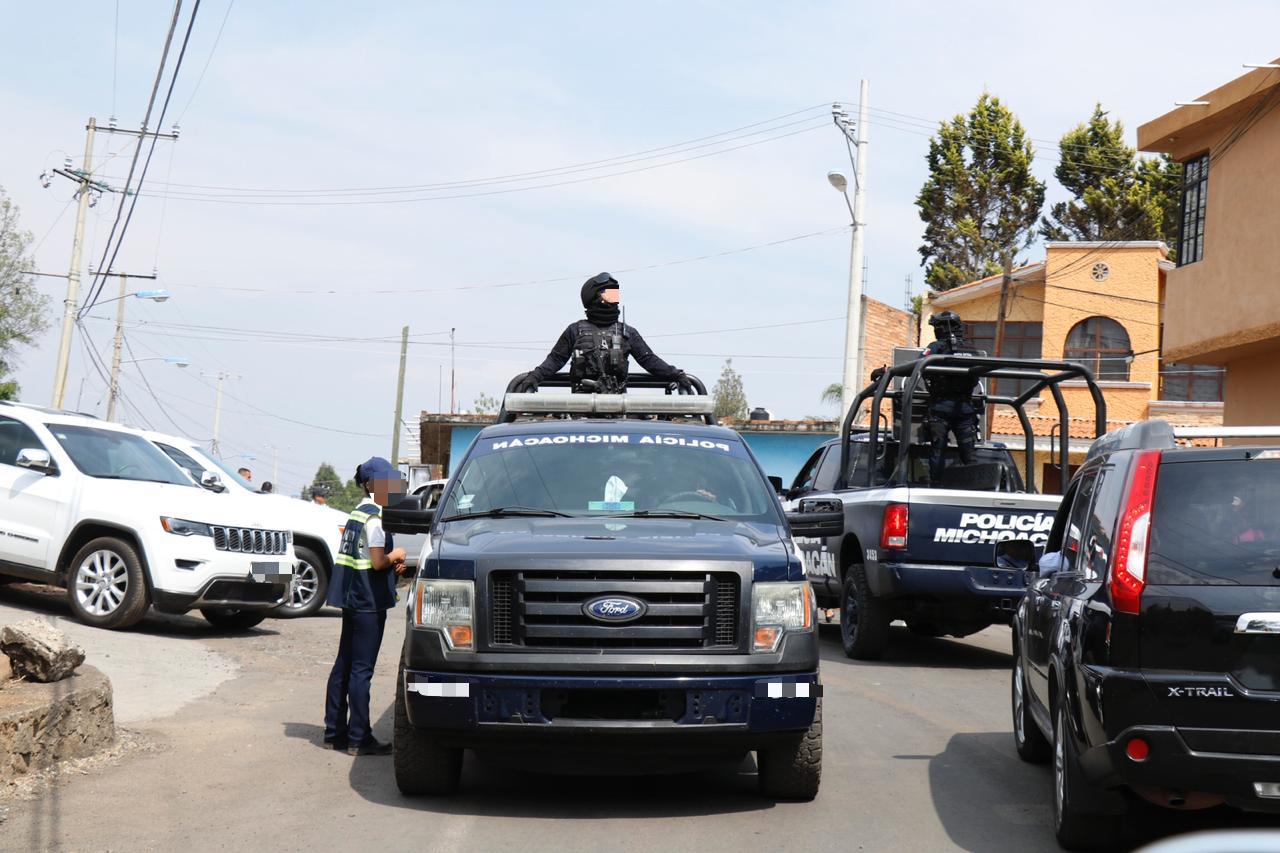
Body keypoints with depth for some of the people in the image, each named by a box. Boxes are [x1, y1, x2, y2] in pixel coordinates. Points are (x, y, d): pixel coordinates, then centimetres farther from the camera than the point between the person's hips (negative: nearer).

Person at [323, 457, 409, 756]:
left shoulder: (357, 514, 14)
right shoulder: (375, 518, -15)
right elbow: (378, 562, -20)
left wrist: (393, 562, 7)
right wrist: (396, 556, -2)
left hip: (352, 599, 10)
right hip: (368, 602, -10)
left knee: (344, 665, 13)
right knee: (361, 670, -5)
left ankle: (334, 732, 20)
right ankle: (359, 738, -1)